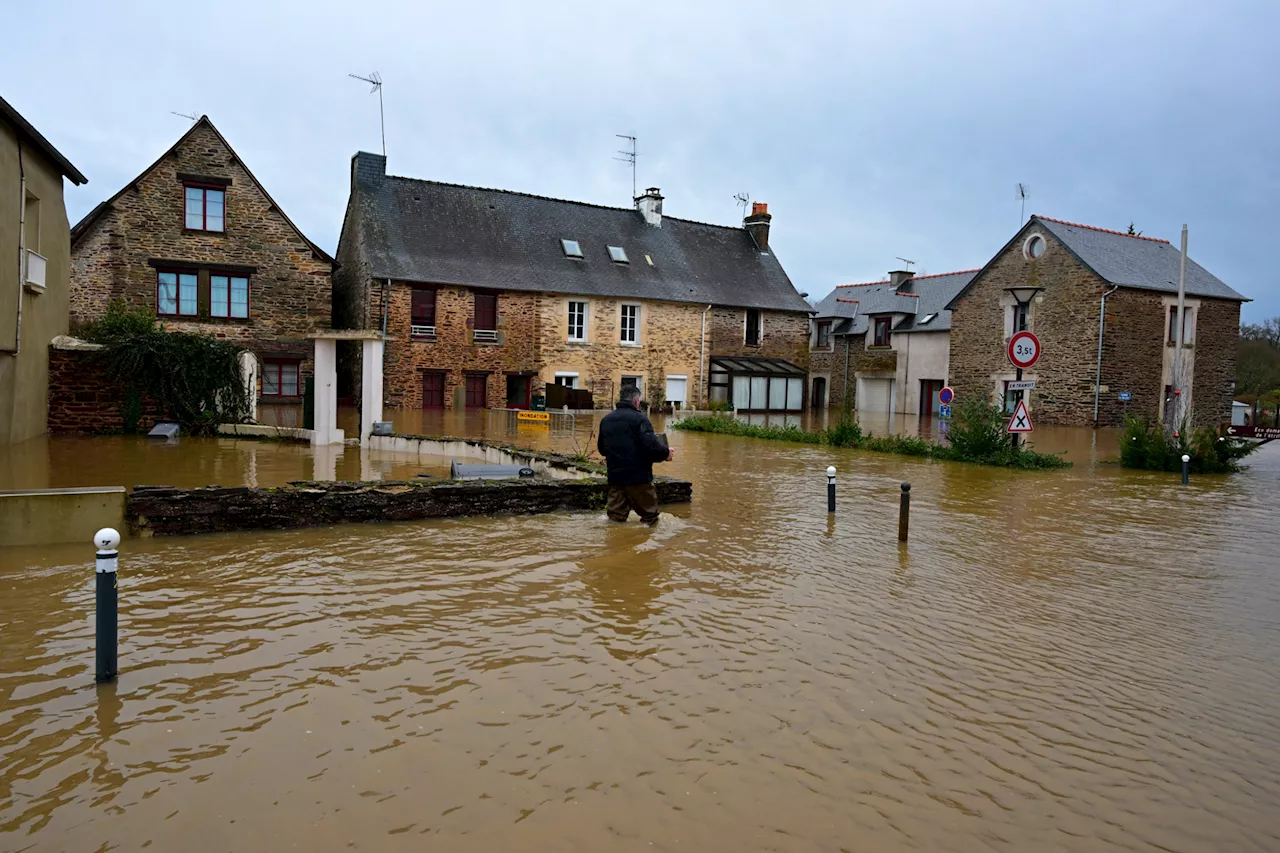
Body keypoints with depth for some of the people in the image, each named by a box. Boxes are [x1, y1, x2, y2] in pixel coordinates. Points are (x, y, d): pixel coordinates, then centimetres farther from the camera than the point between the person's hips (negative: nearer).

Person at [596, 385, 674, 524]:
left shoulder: (606, 419, 9)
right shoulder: (639, 418, -12)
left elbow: (601, 448, 19)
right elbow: (651, 445, -21)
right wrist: (666, 454, -3)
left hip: (615, 476, 6)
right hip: (638, 476, -6)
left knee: (616, 519, 11)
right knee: (649, 515, 8)